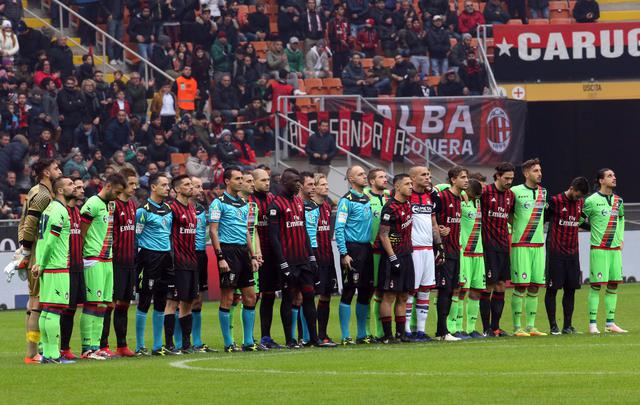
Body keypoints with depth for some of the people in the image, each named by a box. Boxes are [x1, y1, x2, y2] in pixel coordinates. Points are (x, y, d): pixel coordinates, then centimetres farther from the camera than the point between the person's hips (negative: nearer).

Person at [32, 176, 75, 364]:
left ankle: (46, 352, 12)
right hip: (58, 267, -9)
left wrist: (39, 263, 8)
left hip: (47, 268, 9)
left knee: (46, 310, 9)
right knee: (55, 309, -9)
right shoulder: (60, 211, -13)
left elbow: (43, 239, 13)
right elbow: (51, 241, -17)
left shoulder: (50, 208, 16)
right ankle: (53, 354, -11)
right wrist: (41, 265, -8)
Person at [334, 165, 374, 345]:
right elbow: (339, 228, -13)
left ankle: (362, 334, 17)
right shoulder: (347, 200, -8)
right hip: (352, 249, -8)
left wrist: (372, 248, 14)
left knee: (365, 292, 10)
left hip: (367, 249, 8)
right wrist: (344, 254, -18)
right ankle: (345, 336, -3)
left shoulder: (368, 200, 15)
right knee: (348, 292, -5)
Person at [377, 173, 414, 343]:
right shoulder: (390, 208, -15)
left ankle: (401, 332, 15)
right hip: (393, 255, -8)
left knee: (403, 297, 10)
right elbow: (383, 235, -16)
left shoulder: (408, 203, 10)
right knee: (389, 296, -5)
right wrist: (393, 259, -18)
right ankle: (387, 335, -4)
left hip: (406, 254, 8)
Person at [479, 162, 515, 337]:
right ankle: (486, 328, 0)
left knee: (501, 285, 7)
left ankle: (496, 326, 14)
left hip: (503, 244, 6)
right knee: (489, 285, -5)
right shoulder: (485, 192, -10)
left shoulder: (511, 195, 10)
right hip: (488, 244, -6)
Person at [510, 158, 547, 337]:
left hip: (538, 244, 6)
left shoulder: (543, 192, 13)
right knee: (520, 286, -7)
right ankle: (517, 327, -3)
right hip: (520, 245, -6)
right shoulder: (515, 192, -6)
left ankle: (531, 326, 12)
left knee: (535, 287, 6)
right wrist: (509, 238, -2)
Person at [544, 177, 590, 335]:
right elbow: (543, 218, -6)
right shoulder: (555, 201, -9)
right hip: (555, 252, -6)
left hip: (573, 253, 6)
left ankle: (567, 325, 11)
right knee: (552, 288, -1)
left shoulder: (580, 202, 9)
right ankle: (553, 326, 2)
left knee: (570, 289, 5)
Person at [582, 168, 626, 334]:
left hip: (615, 249, 6)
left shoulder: (618, 201, 12)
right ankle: (592, 324, -3)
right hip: (598, 249, -6)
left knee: (613, 285, 6)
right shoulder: (591, 201, -7)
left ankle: (610, 323, 12)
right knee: (596, 286, -6)